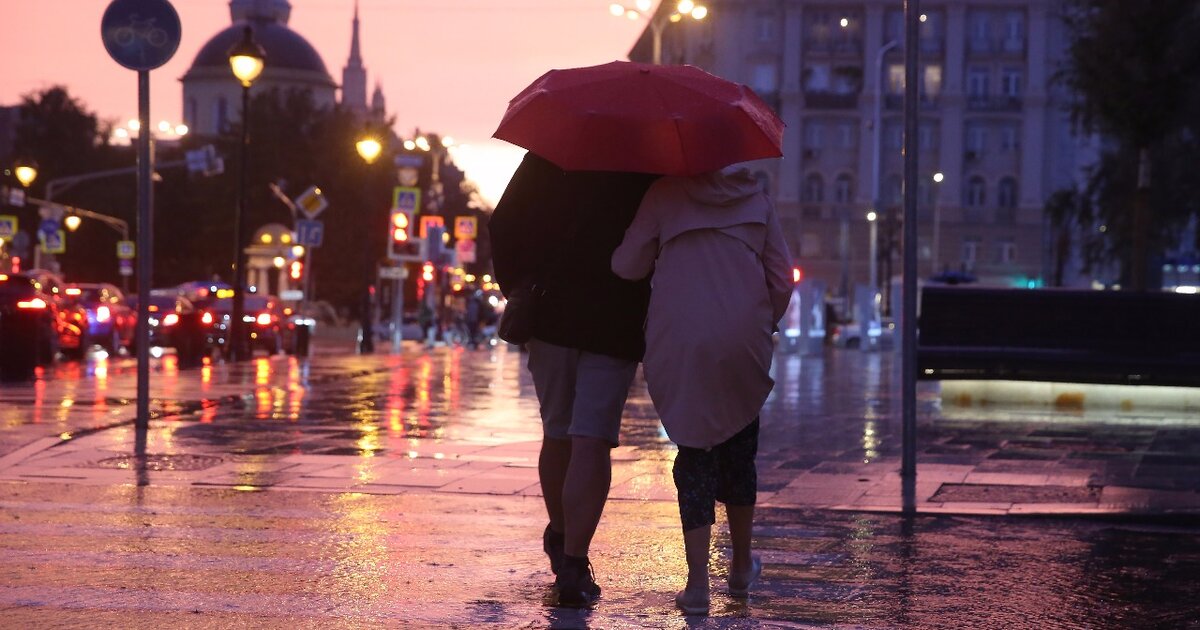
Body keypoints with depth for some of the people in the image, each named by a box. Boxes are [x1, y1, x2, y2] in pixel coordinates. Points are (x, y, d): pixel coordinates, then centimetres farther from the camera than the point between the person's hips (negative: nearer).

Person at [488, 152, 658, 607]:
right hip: (618, 326, -3)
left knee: (557, 434, 18)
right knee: (592, 442, -5)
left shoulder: (549, 153, 3)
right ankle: (574, 563, -13)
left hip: (552, 316, 3)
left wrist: (517, 288, 12)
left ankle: (560, 539, 35)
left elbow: (503, 226, 3)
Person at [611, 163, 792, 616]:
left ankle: (698, 584, -4)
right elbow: (782, 280, 6)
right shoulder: (755, 197, 9)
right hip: (743, 349, 2)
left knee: (694, 455, 5)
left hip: (678, 348, -2)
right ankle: (742, 568, 31)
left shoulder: (665, 193, 3)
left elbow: (627, 266, -1)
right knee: (738, 452, 18)